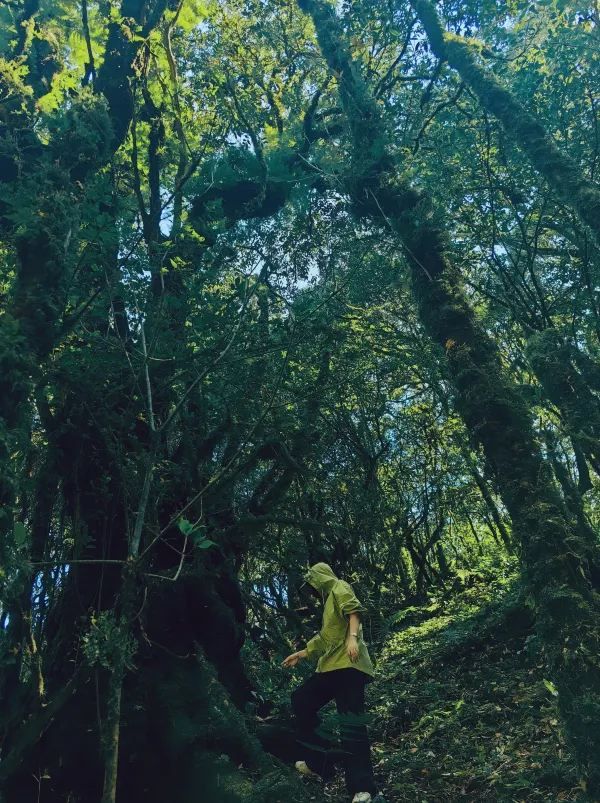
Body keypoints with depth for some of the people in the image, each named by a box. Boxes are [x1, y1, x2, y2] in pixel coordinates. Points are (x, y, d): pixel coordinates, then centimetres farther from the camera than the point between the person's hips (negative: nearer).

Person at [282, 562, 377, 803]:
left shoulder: (339, 587, 5)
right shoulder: (329, 600, 30)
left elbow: (354, 609, -16)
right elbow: (323, 639, 36)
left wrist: (353, 637, -30)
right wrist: (300, 654, 43)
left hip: (347, 663, -10)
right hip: (331, 665, 10)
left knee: (350, 720, -16)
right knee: (301, 700, 12)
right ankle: (319, 762, 15)